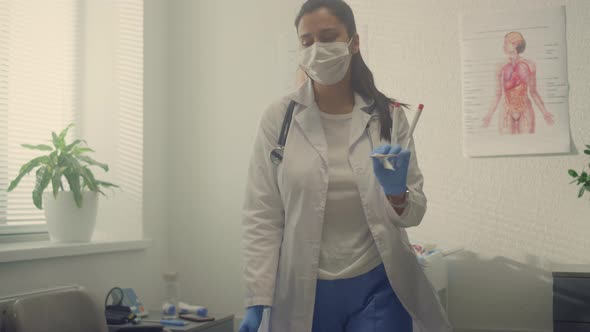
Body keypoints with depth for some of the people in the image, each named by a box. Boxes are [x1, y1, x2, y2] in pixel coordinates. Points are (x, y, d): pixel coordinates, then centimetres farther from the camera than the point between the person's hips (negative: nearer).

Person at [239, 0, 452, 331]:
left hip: (377, 288, 1)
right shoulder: (279, 117, -5)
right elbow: (262, 215, -6)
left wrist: (396, 192, -21)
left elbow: (414, 212, 1)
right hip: (303, 292, 0)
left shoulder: (388, 116, 0)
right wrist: (257, 300, -12)